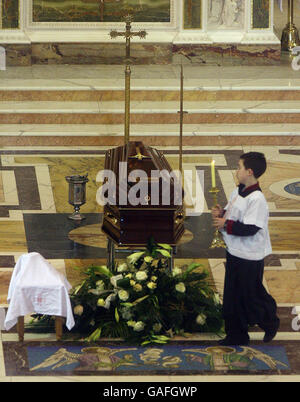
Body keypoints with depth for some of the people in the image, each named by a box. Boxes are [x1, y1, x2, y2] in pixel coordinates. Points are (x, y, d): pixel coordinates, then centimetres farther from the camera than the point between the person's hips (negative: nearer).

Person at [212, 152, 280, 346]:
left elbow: (250, 229, -27)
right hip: (234, 253, 9)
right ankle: (237, 335, 26)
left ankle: (270, 323, 31)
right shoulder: (237, 192, 5)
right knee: (232, 297, 14)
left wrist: (226, 224, -21)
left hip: (250, 258, -9)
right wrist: (222, 213, -3)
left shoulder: (257, 199, -23)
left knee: (251, 296, 6)